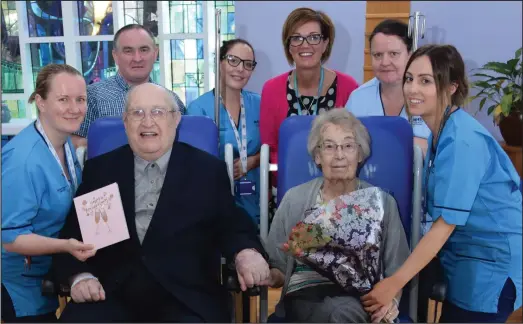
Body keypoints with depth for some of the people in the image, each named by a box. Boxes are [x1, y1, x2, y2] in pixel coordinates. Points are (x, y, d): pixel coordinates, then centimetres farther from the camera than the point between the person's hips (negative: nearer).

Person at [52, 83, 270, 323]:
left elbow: (231, 225, 7)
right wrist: (80, 276, -10)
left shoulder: (209, 170, 8)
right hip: (112, 294, 1)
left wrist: (246, 253, -15)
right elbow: (73, 233, 9)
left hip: (186, 297, -1)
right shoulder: (99, 169, 12)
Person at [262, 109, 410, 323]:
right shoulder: (294, 199, 9)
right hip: (306, 297, 0)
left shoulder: (383, 201, 9)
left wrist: (390, 300, -12)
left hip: (361, 300, 1)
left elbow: (396, 271, 10)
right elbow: (278, 267, 11)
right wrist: (269, 276, -12)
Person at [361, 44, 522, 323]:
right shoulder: (440, 131, 3)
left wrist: (394, 283, -24)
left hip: (494, 259, -8)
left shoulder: (461, 141, -25)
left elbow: (445, 223, -25)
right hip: (466, 251, 8)